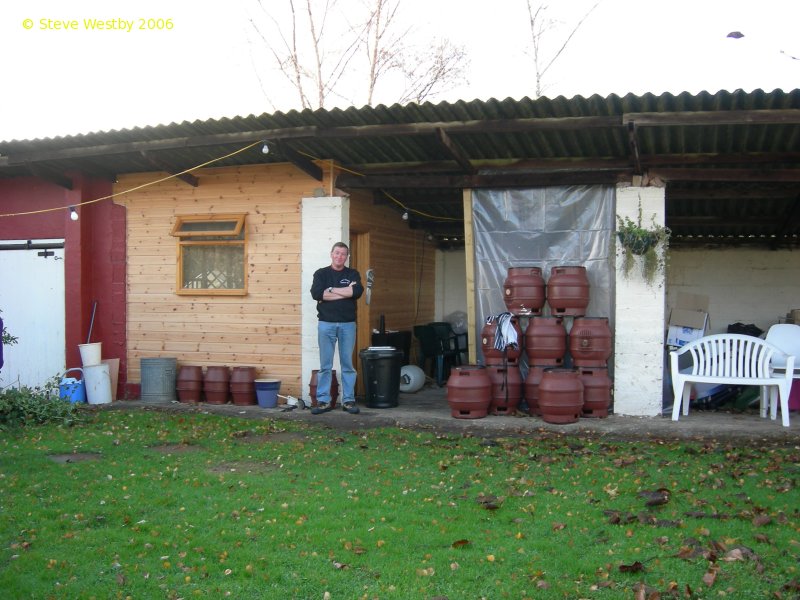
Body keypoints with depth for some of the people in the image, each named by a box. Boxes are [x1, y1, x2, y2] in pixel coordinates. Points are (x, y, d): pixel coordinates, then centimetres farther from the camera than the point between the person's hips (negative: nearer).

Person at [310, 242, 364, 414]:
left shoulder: (353, 274, 9)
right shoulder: (321, 273, 7)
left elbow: (357, 291, -11)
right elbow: (316, 293, -11)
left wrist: (331, 290, -9)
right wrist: (345, 292, -11)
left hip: (348, 324, 1)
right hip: (326, 324, -1)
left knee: (348, 364, 5)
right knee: (325, 365, 2)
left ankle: (348, 400, 10)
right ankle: (323, 401, 7)